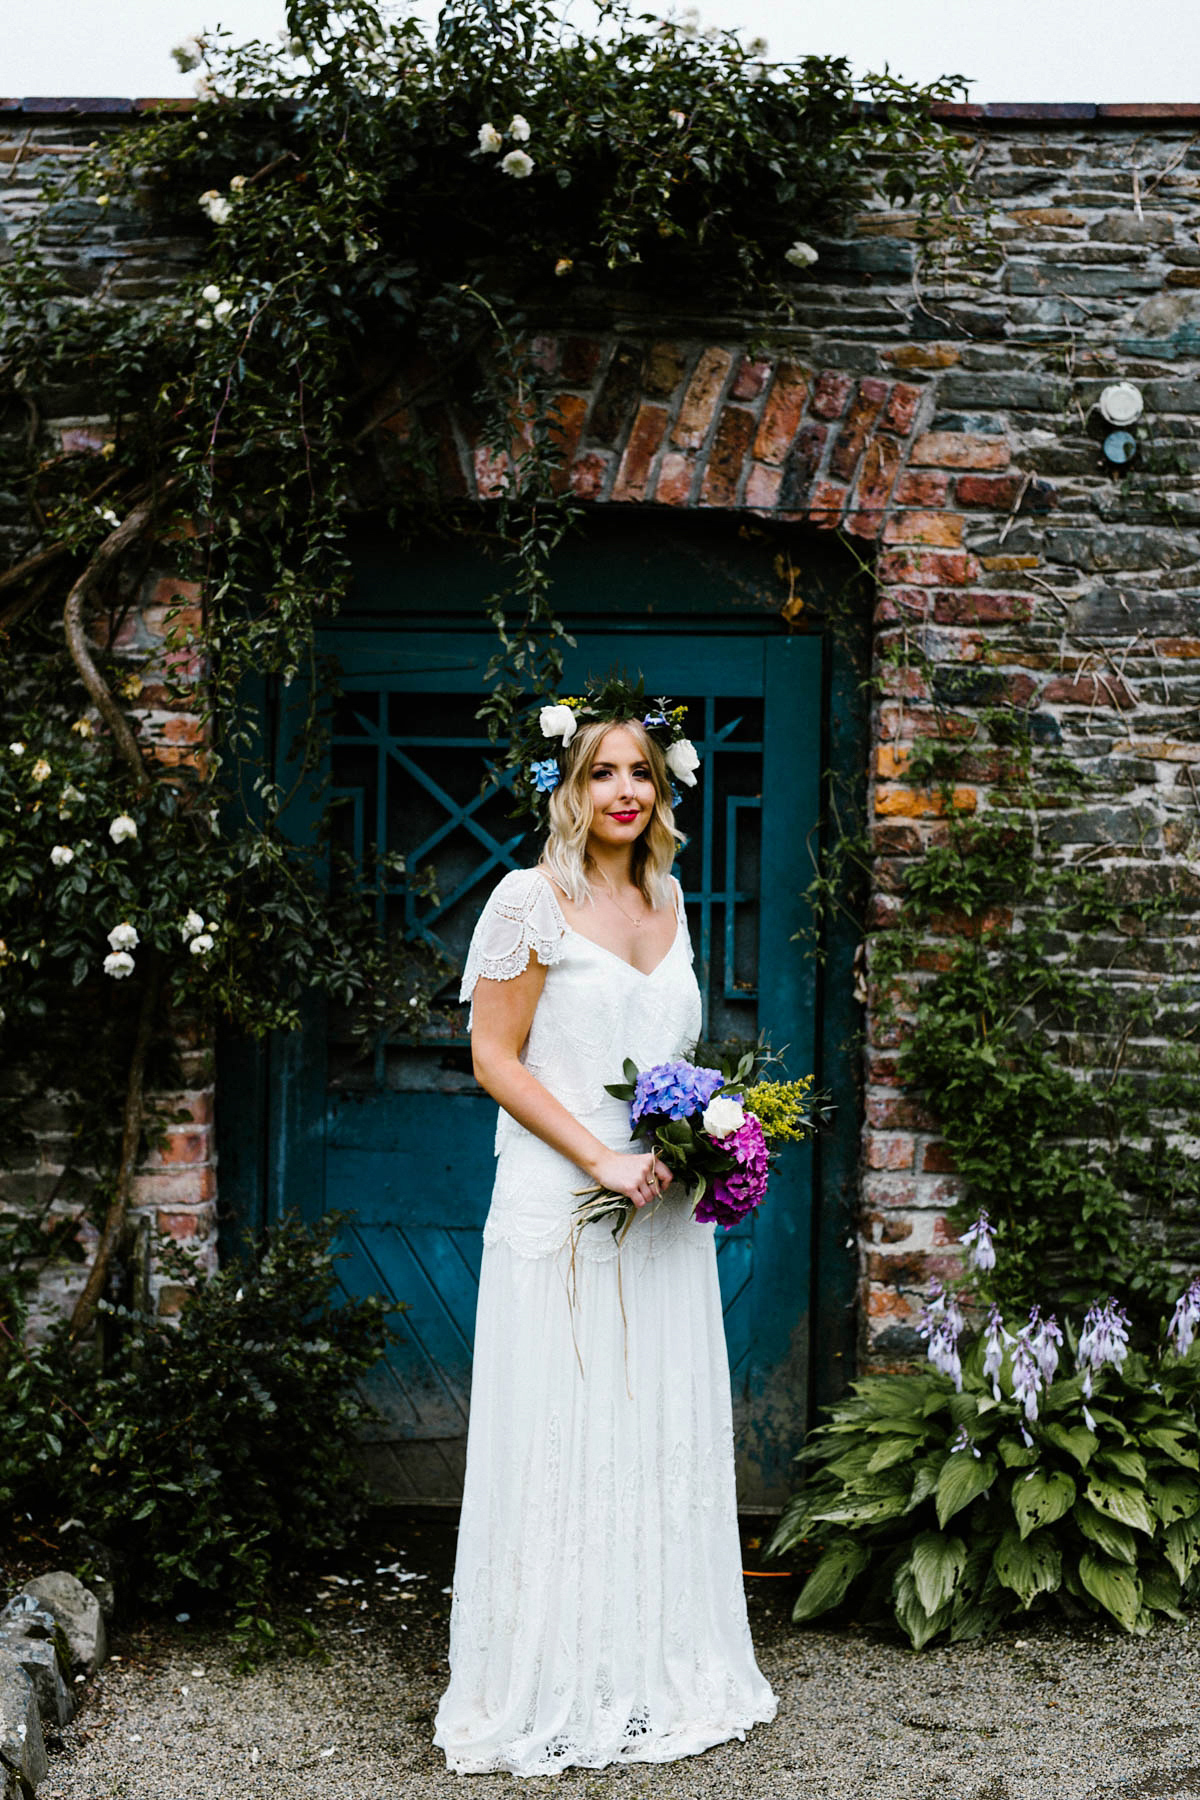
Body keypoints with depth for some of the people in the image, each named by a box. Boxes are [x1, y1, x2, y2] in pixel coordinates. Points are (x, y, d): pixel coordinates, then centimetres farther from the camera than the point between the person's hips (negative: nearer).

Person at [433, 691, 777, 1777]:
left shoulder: (668, 897, 12)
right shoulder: (532, 900, -8)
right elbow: (495, 1058, -10)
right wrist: (600, 1160, -17)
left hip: (662, 1209, 7)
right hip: (561, 1213, -6)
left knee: (667, 1437, 12)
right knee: (563, 1442, 0)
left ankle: (663, 1672, 25)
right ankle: (557, 1691, 12)